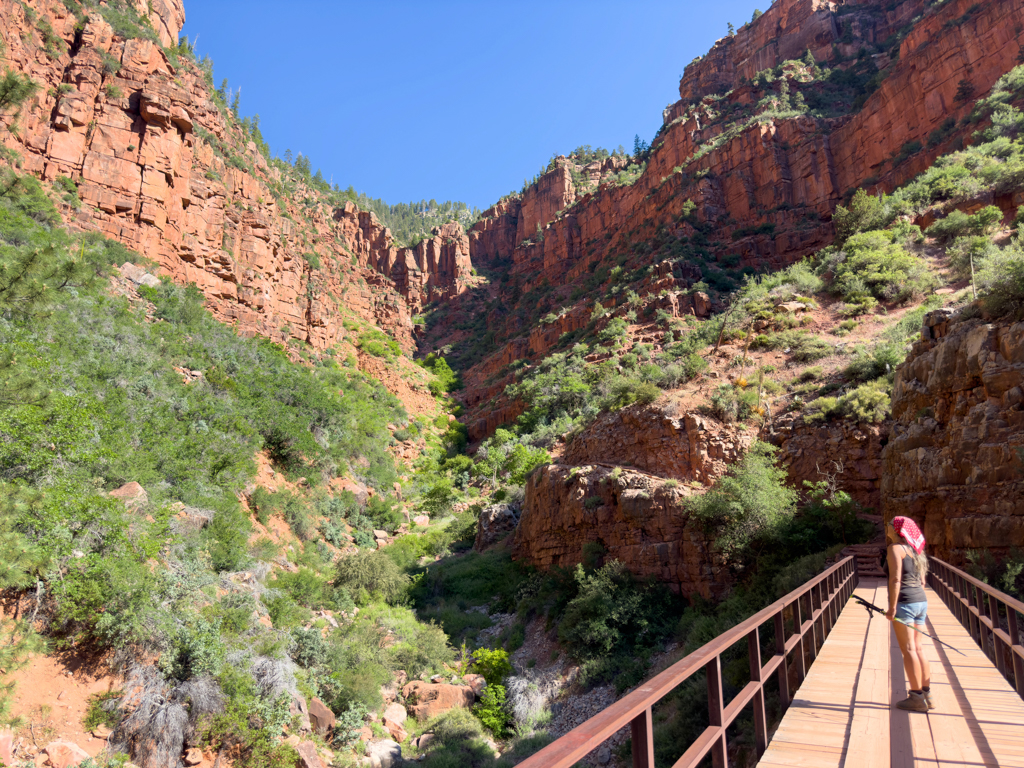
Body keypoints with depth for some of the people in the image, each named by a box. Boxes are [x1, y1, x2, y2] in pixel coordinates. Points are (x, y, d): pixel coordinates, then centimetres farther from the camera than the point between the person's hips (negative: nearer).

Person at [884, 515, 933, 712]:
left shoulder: (895, 548, -10)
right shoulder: (915, 551, 15)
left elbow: (895, 579, -18)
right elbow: (921, 581, 17)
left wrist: (892, 607, -17)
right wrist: (920, 607, 23)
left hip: (904, 602, -8)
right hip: (921, 601, 8)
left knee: (908, 650, -2)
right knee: (918, 648, 14)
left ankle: (917, 698, 1)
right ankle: (927, 695, 18)